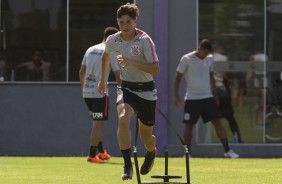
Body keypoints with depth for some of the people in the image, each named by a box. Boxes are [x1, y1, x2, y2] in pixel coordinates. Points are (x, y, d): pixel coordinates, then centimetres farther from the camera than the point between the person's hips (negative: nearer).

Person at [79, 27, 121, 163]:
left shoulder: (90, 50, 13)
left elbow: (81, 71, 18)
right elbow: (117, 75, -9)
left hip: (87, 92, 7)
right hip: (100, 92, -7)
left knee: (97, 122, 18)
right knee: (98, 123, -4)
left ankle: (101, 151, 23)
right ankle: (92, 155, -6)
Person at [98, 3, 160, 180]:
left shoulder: (144, 40, -18)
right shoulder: (113, 40, -4)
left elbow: (155, 69, -24)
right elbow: (106, 56, 21)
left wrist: (131, 62, -32)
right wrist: (103, 79, 27)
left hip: (146, 91, -2)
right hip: (127, 88, 2)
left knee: (146, 137, 10)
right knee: (123, 119, -30)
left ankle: (151, 153, 49)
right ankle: (127, 166, -25)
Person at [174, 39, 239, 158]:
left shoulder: (209, 59, 7)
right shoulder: (186, 59, -7)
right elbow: (178, 77, -2)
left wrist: (215, 94, 17)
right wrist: (176, 95, -8)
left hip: (207, 97, 3)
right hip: (191, 98, -3)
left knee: (217, 121, -4)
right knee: (189, 125, -2)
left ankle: (227, 150, -5)